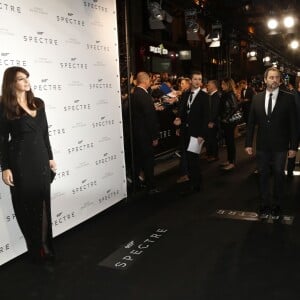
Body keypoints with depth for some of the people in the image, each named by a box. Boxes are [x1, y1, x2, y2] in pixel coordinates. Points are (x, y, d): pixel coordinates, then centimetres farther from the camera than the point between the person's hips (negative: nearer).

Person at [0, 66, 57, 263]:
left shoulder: (38, 103, 8)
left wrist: (50, 157, 12)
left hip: (40, 158, 5)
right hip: (20, 161, -5)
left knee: (43, 202, 9)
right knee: (26, 204, 5)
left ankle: (45, 246, 22)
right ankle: (36, 249, 20)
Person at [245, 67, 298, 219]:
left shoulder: (288, 98, -6)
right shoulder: (257, 98, 3)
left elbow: (293, 124, -5)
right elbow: (251, 122, 5)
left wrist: (293, 146, -8)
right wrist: (248, 143, 2)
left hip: (280, 146, -2)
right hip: (262, 146, 2)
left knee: (278, 175, 8)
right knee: (263, 175, 10)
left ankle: (276, 206, 23)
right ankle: (265, 205, 24)